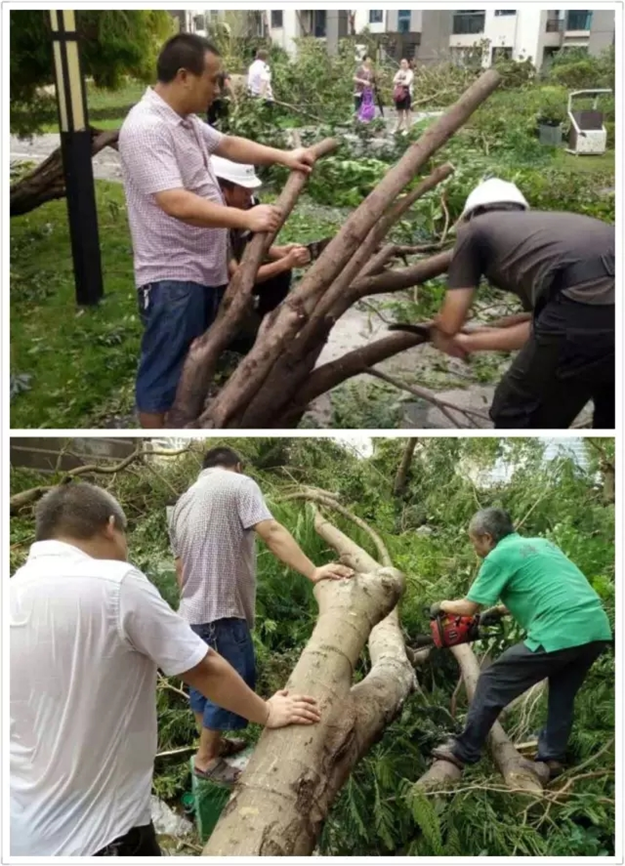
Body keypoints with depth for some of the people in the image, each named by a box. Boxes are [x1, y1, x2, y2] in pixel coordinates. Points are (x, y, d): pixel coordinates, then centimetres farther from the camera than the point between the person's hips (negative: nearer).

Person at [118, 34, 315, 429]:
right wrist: (246, 218, -30)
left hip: (206, 268, 10)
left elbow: (227, 144, 27)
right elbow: (177, 204, -31)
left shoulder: (186, 119, 11)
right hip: (172, 276, -10)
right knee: (164, 370, -1)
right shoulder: (147, 128, -21)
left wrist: (283, 156, 17)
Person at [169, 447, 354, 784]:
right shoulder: (239, 484, -7)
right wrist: (313, 572, -27)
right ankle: (206, 759, 19)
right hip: (222, 609, -8)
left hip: (192, 610, 9)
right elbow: (272, 533, -22)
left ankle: (211, 741, 38)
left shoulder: (184, 500, 16)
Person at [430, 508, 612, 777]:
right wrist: (501, 610, 39)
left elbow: (468, 607, 7)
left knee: (493, 683, 7)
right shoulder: (541, 544, 24)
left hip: (559, 635, -8)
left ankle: (464, 752, 16)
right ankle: (552, 759, 27)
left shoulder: (499, 556, 2)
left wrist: (442, 606, 27)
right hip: (597, 629, 8)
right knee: (563, 696, 27)